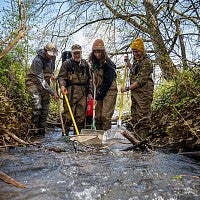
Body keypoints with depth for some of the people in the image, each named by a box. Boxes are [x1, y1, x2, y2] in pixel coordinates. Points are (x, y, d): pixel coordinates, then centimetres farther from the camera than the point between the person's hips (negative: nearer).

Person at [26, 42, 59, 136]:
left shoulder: (52, 57, -7)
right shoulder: (38, 61, -29)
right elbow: (41, 80, -32)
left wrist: (51, 74, 12)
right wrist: (52, 92, -33)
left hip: (45, 83, 6)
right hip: (33, 82, -6)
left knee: (45, 106, 3)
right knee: (37, 105, -18)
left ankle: (42, 128, 13)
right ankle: (36, 128, -5)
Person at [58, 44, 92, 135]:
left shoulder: (85, 64, 17)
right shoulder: (66, 63, 6)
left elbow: (89, 79, 17)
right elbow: (61, 76, 0)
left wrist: (90, 92, 11)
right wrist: (62, 85, -20)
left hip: (82, 92, 4)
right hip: (70, 91, -3)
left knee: (81, 114, 5)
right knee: (68, 113, -6)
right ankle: (65, 133, 5)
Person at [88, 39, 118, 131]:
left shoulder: (108, 64, -15)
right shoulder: (94, 63, 8)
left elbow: (107, 82, -18)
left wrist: (97, 97, -17)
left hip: (109, 91, -7)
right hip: (99, 91, 7)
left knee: (105, 116, -12)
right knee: (97, 116, 7)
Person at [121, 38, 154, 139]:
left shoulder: (146, 62, -13)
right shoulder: (136, 60, 15)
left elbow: (141, 80, -19)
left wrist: (127, 88, -17)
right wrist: (128, 62, 25)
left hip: (144, 93, -9)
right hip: (135, 93, 9)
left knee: (143, 117, -6)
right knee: (135, 117, 13)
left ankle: (143, 140, 0)